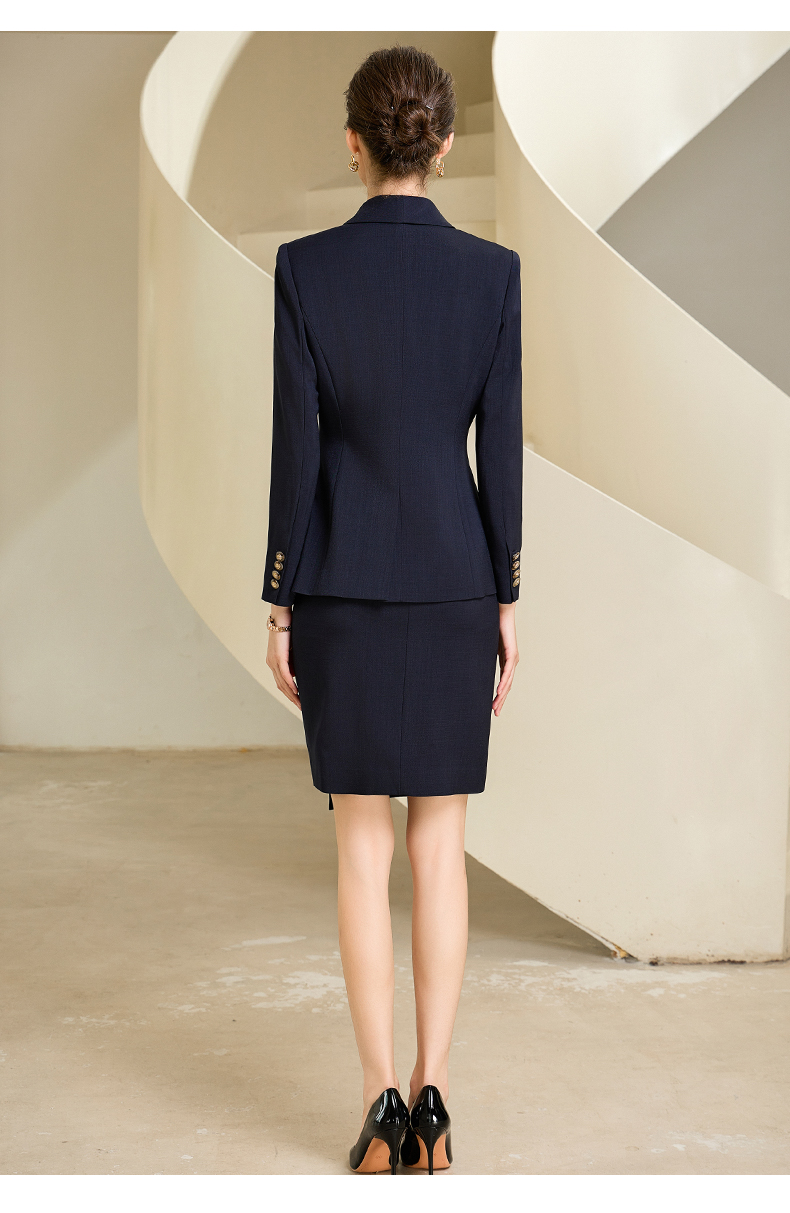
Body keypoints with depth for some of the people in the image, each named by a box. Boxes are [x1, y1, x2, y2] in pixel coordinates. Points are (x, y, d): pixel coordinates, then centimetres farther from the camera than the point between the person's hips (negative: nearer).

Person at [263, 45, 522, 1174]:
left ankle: (382, 1105, 8)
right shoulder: (493, 273, -3)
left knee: (362, 847, 6)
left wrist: (279, 605, 0)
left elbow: (294, 446, -7)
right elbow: (500, 447, -2)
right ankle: (431, 1097, 12)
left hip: (342, 582, -1)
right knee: (440, 844, 10)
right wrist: (505, 602, 6)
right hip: (452, 580, 1)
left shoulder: (305, 268, -6)